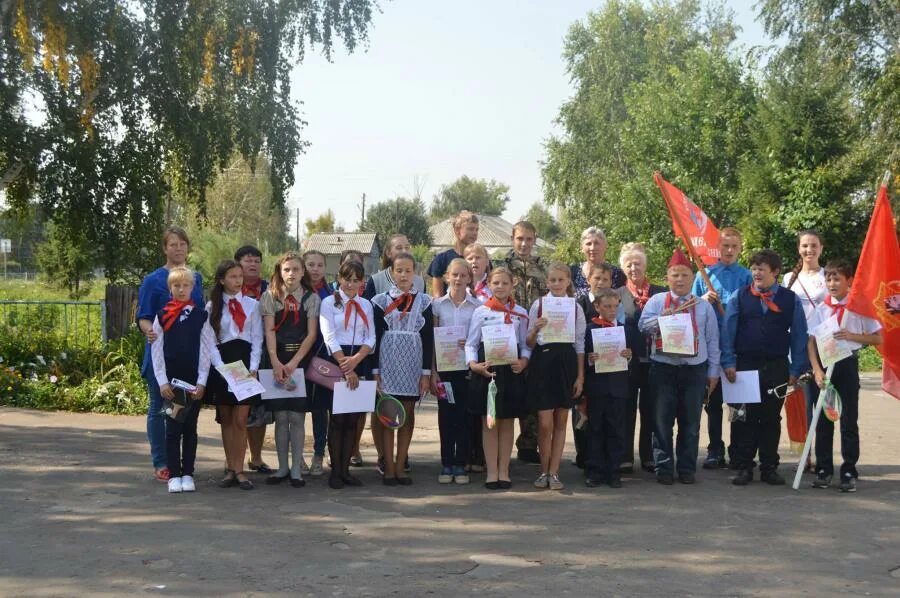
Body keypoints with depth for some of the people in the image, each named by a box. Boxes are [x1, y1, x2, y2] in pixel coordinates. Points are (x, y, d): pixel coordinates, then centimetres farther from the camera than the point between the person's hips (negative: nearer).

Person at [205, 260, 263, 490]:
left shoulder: (252, 305, 7)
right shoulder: (212, 306, 6)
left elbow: (257, 338, 5)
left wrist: (253, 367, -5)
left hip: (245, 360, 0)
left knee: (240, 419, -6)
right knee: (226, 419, 5)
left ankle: (238, 469, -2)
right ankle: (231, 468, 12)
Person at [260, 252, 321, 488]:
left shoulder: (311, 298, 3)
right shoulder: (270, 296, 4)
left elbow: (312, 334, -2)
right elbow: (269, 331, -3)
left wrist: (293, 363, -12)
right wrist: (276, 363, -15)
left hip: (301, 360, -1)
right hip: (277, 360, 1)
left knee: (296, 417, -1)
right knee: (280, 417, 3)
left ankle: (296, 469, 6)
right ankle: (282, 467, 12)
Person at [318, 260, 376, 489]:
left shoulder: (366, 305, 13)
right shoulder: (329, 302, 0)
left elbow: (371, 338, 6)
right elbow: (329, 338, -8)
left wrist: (356, 359, -12)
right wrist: (345, 367, -15)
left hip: (361, 363, 4)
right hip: (335, 362, -4)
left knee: (353, 419, 5)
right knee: (337, 418, -1)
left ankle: (345, 469, 12)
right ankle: (335, 471, 6)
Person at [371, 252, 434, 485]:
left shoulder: (423, 301, 5)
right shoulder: (381, 300, 2)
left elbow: (428, 338, 4)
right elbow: (375, 337, 3)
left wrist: (426, 372, -1)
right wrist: (375, 371, -3)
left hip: (413, 364, 1)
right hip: (388, 363, -1)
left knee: (408, 414, 4)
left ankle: (400, 467, 10)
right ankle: (388, 468, 4)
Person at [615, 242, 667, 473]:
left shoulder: (660, 292, 7)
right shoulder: (617, 295, 4)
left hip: (653, 360, 1)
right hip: (627, 361, -1)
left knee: (650, 411, 8)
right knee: (627, 411, 4)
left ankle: (648, 456, 17)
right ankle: (625, 458, 9)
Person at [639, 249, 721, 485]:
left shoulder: (704, 306, 9)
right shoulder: (657, 301, 5)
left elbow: (712, 341, 9)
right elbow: (644, 325, -11)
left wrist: (713, 372, 6)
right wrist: (670, 314, -16)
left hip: (695, 370, 1)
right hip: (663, 368, -1)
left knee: (690, 423, 7)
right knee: (662, 421, 4)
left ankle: (687, 468, 17)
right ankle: (664, 468, 13)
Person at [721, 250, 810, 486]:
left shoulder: (791, 300, 2)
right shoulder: (739, 297, 2)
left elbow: (799, 336, 3)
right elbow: (728, 331, 0)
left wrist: (795, 369, -2)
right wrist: (729, 362, -7)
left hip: (777, 368, 0)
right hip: (745, 366, 0)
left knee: (772, 418, 9)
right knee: (743, 418, 3)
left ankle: (769, 468, 19)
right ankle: (744, 467, 12)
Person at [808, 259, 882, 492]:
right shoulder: (821, 308, 2)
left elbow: (877, 338, 1)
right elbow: (811, 341, -1)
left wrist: (851, 336, -15)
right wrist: (816, 369, -12)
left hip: (848, 365, -2)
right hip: (824, 364, 2)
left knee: (849, 420, 1)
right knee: (823, 419, 7)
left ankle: (849, 472, 7)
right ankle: (824, 470, 16)